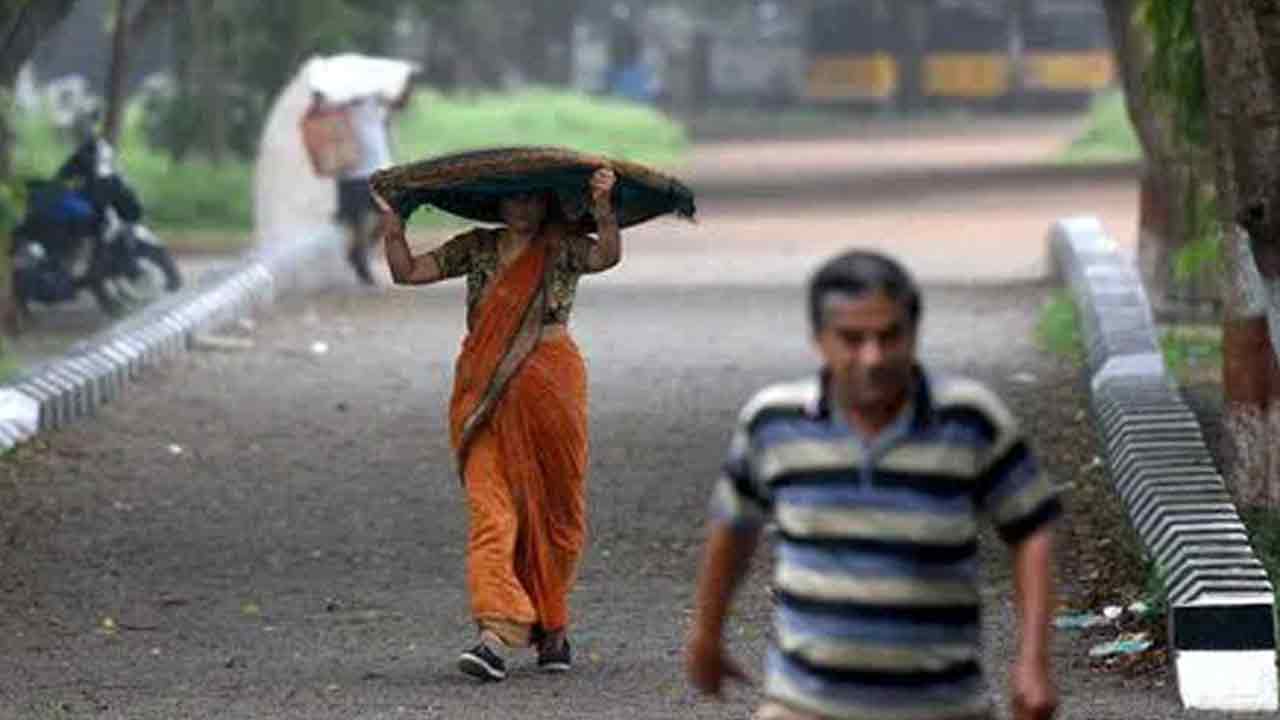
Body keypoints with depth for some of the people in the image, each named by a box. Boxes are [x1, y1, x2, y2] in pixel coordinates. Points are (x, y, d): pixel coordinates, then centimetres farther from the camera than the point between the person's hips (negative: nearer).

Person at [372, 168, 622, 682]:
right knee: (490, 507, -11)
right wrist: (393, 222, -4)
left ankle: (552, 629, 24)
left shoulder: (563, 250, 1)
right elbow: (407, 272, 9)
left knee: (553, 510, 7)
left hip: (549, 386, -1)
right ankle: (496, 631, -21)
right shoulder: (477, 249, 10)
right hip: (485, 390, 1)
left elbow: (607, 256, -19)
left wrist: (603, 207, -35)